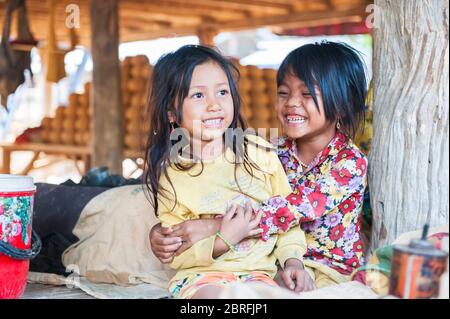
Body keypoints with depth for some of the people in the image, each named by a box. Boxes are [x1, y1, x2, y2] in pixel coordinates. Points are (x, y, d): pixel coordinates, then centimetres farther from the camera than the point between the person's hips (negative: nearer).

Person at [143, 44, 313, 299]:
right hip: (202, 275, -2)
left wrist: (293, 259, -3)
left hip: (260, 272, 2)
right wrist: (222, 241, -17)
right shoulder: (169, 175, -4)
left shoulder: (258, 151, 2)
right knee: (210, 293, -35)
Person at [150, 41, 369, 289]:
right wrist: (163, 232, -26)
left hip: (328, 272, -4)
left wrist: (213, 227, -37)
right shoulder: (276, 152, 1)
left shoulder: (350, 163, -13)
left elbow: (295, 208, -28)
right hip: (277, 262, 4)